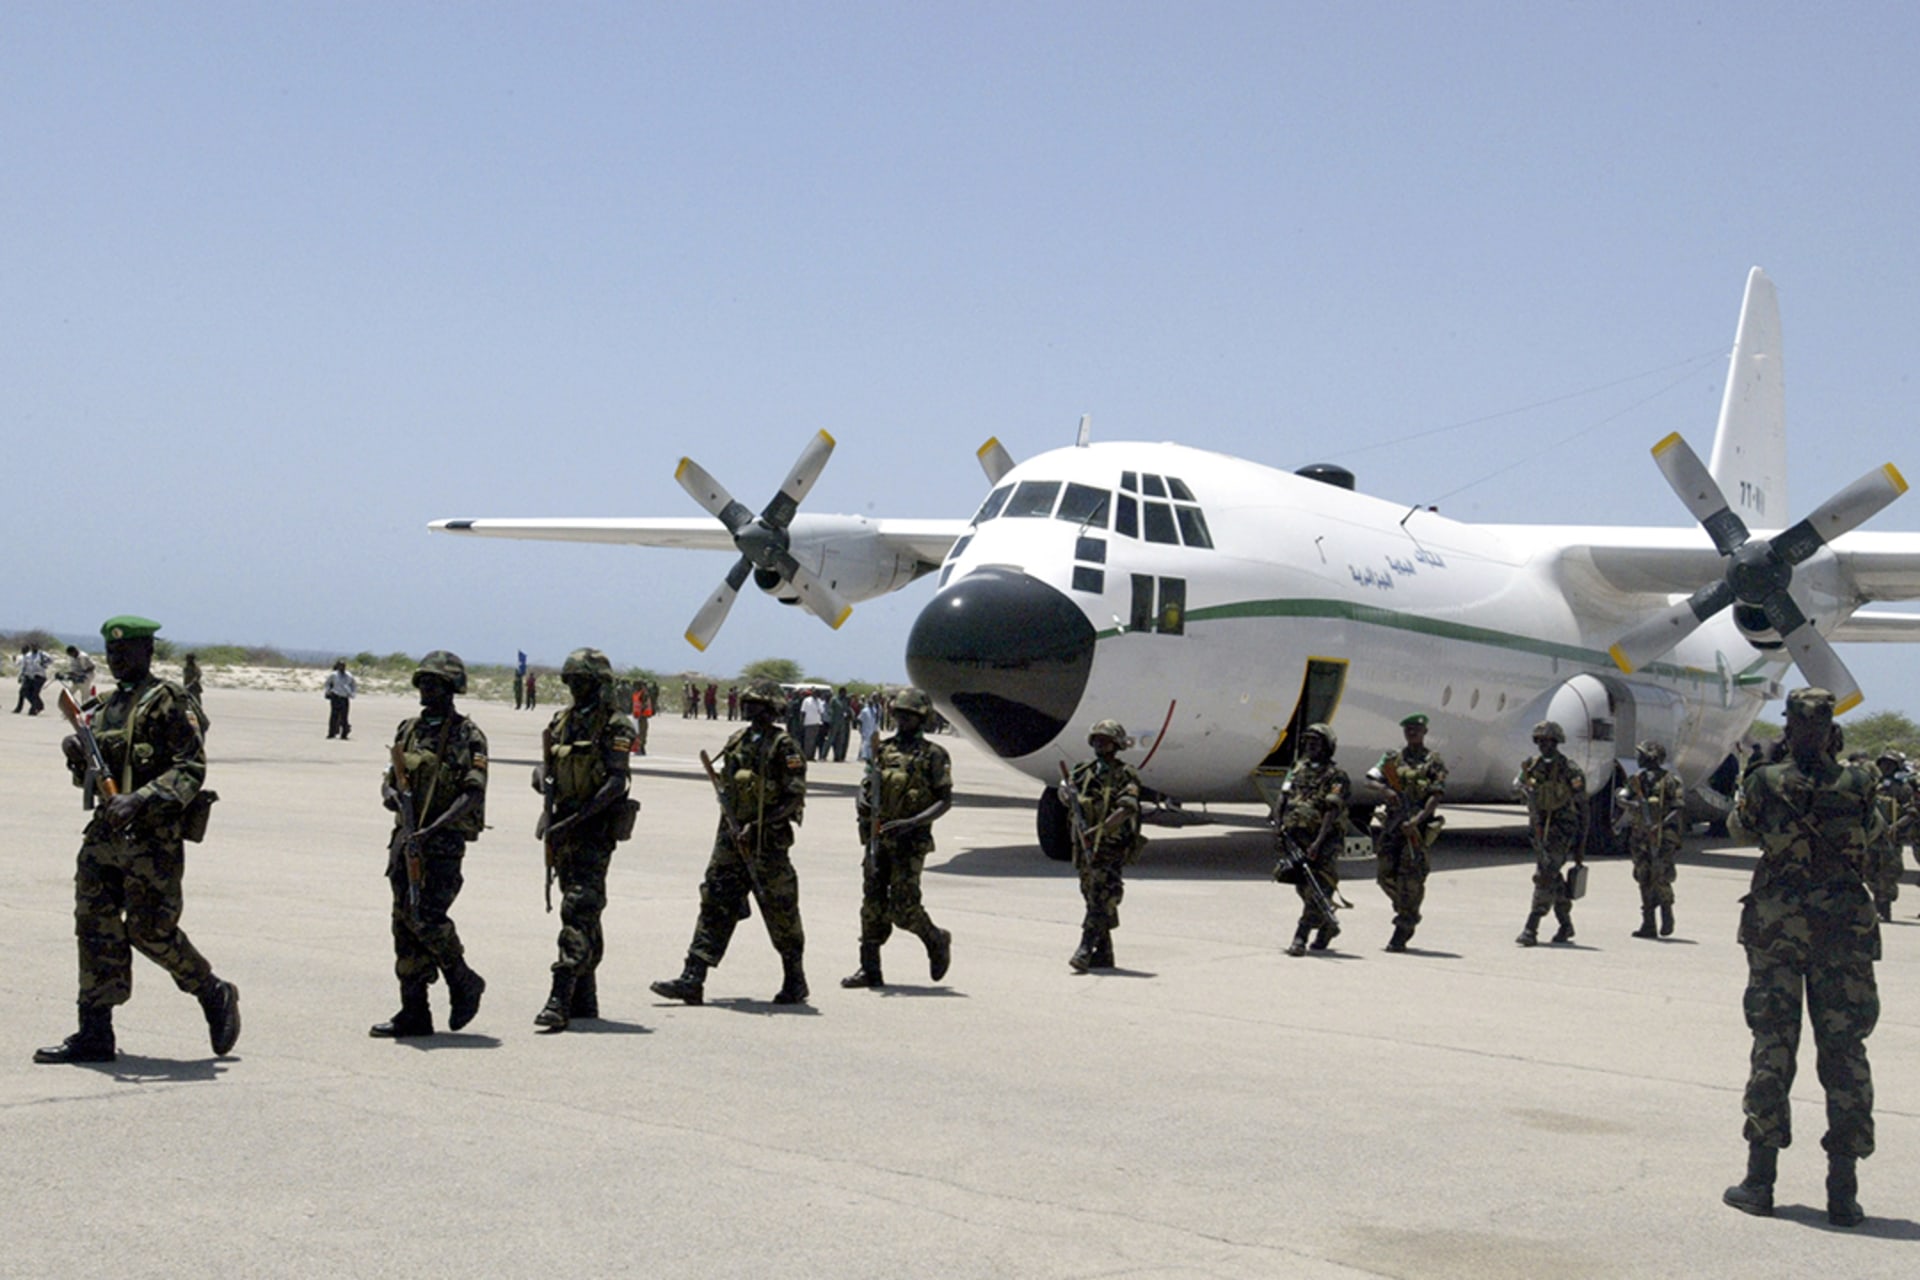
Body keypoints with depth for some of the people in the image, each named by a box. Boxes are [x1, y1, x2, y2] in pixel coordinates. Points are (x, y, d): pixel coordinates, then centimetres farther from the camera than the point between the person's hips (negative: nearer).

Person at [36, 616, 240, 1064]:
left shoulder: (166, 702, -9)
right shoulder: (107, 706, 16)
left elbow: (192, 769, -16)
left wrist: (139, 800, -25)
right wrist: (77, 756, 0)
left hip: (152, 838, -8)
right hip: (105, 831, 8)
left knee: (150, 931, -4)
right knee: (95, 926, 3)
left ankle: (215, 995, 17)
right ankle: (95, 1034, 6)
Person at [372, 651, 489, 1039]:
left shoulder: (468, 736, -6)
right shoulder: (408, 729, 13)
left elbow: (472, 794, -13)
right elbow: (390, 776, 19)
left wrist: (432, 828, -23)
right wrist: (389, 793, -6)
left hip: (444, 840, -6)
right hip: (406, 838, 6)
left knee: (427, 917, -15)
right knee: (405, 923, 5)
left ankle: (464, 984, 9)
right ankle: (413, 1013, 10)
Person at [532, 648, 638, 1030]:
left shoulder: (615, 725, -8)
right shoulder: (562, 720, 14)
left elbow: (616, 783, -16)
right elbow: (542, 771, 19)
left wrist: (574, 820, -21)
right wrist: (545, 782, -6)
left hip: (595, 828, -7)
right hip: (563, 827, 8)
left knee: (578, 911, -14)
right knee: (583, 913, 13)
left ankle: (561, 1000, -20)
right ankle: (584, 1000, 20)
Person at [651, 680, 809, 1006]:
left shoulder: (784, 747, -9)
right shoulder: (736, 742, 11)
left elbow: (794, 797, -12)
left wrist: (757, 826, -18)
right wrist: (732, 825, 2)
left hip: (768, 841, -6)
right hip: (732, 835, 6)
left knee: (780, 911, 4)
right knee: (715, 905, 0)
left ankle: (795, 982, 20)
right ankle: (692, 981, -4)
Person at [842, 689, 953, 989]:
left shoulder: (933, 755, -2)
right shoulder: (885, 750, 13)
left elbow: (945, 800, -5)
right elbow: (867, 785, 19)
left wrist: (911, 822, -18)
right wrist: (861, 800, -6)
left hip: (909, 841, -5)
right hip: (877, 837, 5)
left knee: (903, 907, -8)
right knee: (872, 903, 2)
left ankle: (937, 941, 20)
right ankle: (870, 969, 7)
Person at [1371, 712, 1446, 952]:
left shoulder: (1434, 761, 3)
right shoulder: (1393, 758, 15)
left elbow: (1436, 796, -6)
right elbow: (1372, 779, 7)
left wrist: (1417, 820, -19)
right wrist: (1386, 790, -15)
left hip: (1417, 824, -4)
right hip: (1393, 822, 4)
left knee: (1410, 877, -9)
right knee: (1385, 874, 2)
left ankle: (1402, 932, -4)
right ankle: (1407, 913, 27)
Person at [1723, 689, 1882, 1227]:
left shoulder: (1765, 784, -6)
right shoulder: (1857, 784, -4)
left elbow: (1740, 827, 13)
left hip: (1776, 929, 0)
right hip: (1845, 932, 0)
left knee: (1772, 1047, 6)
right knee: (1844, 1053, 4)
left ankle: (1760, 1180, 8)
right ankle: (1843, 1191, 4)